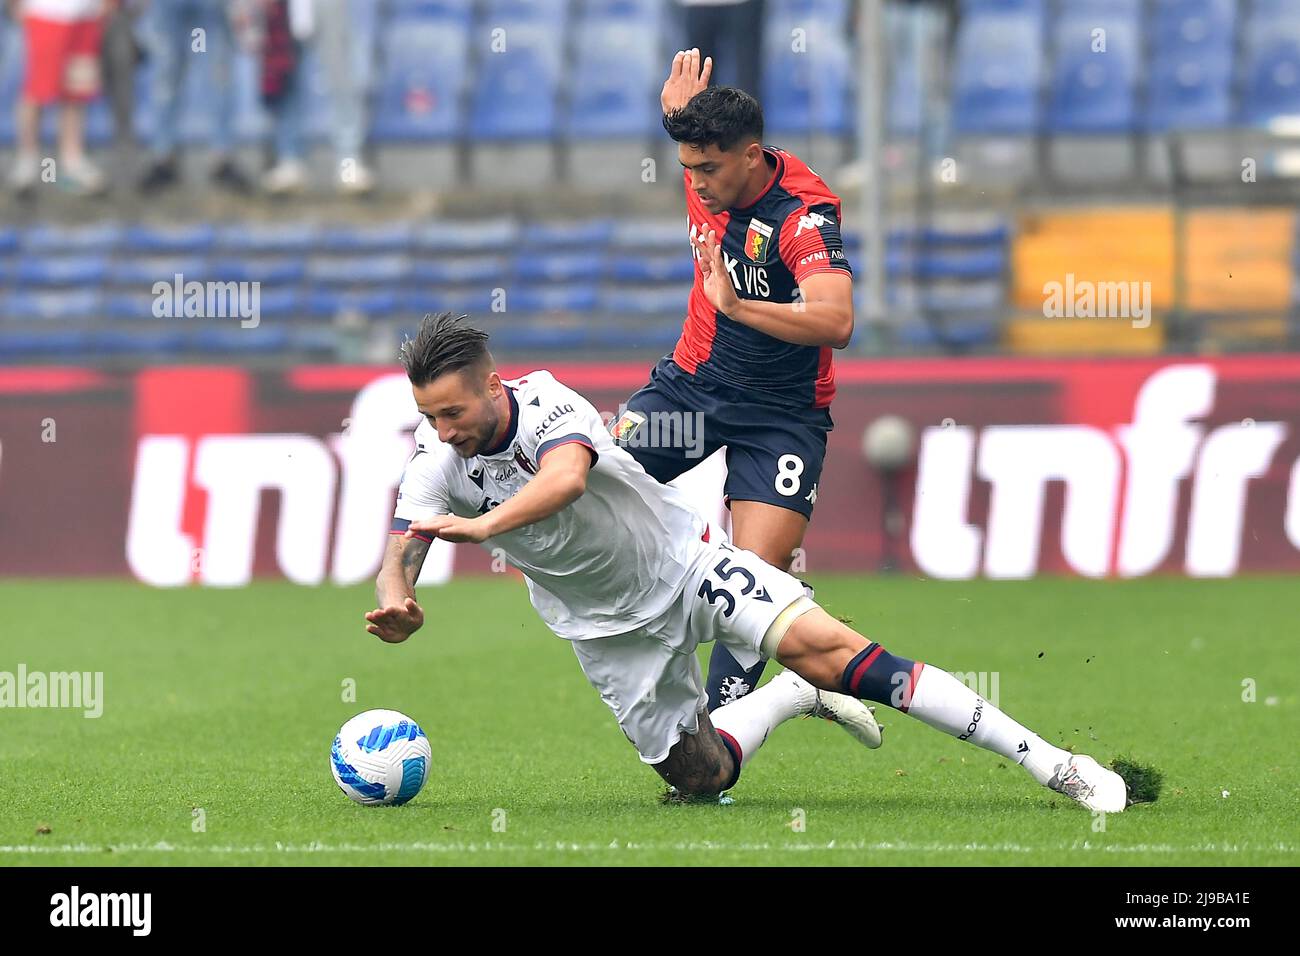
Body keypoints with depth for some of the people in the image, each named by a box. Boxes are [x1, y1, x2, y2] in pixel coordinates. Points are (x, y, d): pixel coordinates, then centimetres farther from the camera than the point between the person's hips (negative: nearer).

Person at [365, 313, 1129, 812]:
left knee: (827, 648, -22)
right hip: (614, 631, 5)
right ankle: (790, 698, 34)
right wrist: (396, 605, -48)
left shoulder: (549, 405, -26)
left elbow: (565, 477, -48)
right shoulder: (436, 465, -15)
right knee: (701, 777, 3)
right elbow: (401, 557, -25)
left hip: (685, 562, -4)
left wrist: (484, 525, -63)